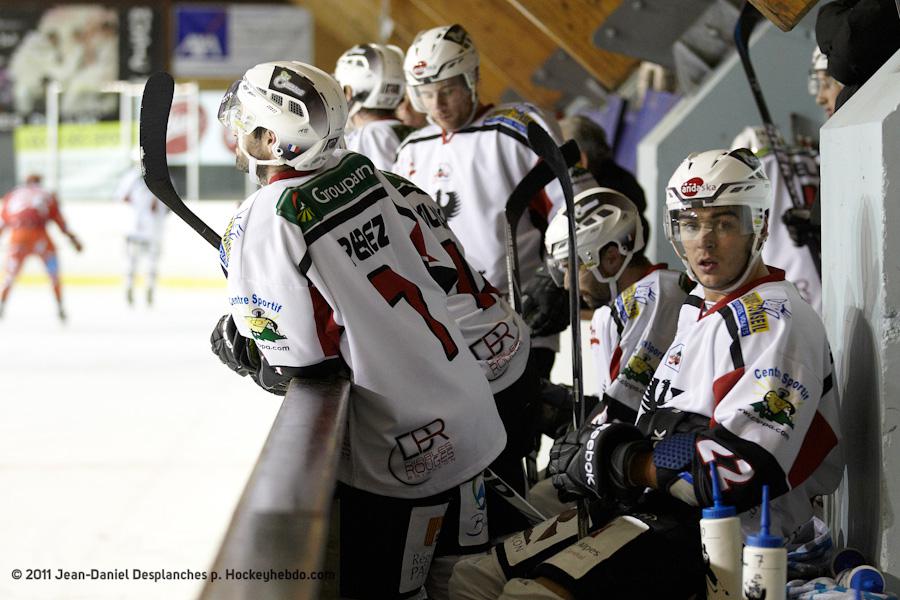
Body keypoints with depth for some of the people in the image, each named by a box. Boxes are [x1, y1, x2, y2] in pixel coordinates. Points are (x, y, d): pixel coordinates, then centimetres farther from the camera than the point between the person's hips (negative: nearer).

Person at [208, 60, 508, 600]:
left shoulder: (264, 221, -18)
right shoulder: (363, 172, 2)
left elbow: (295, 365, -15)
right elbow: (442, 274, 10)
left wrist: (232, 343, 4)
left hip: (403, 454, -7)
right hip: (473, 419, 8)